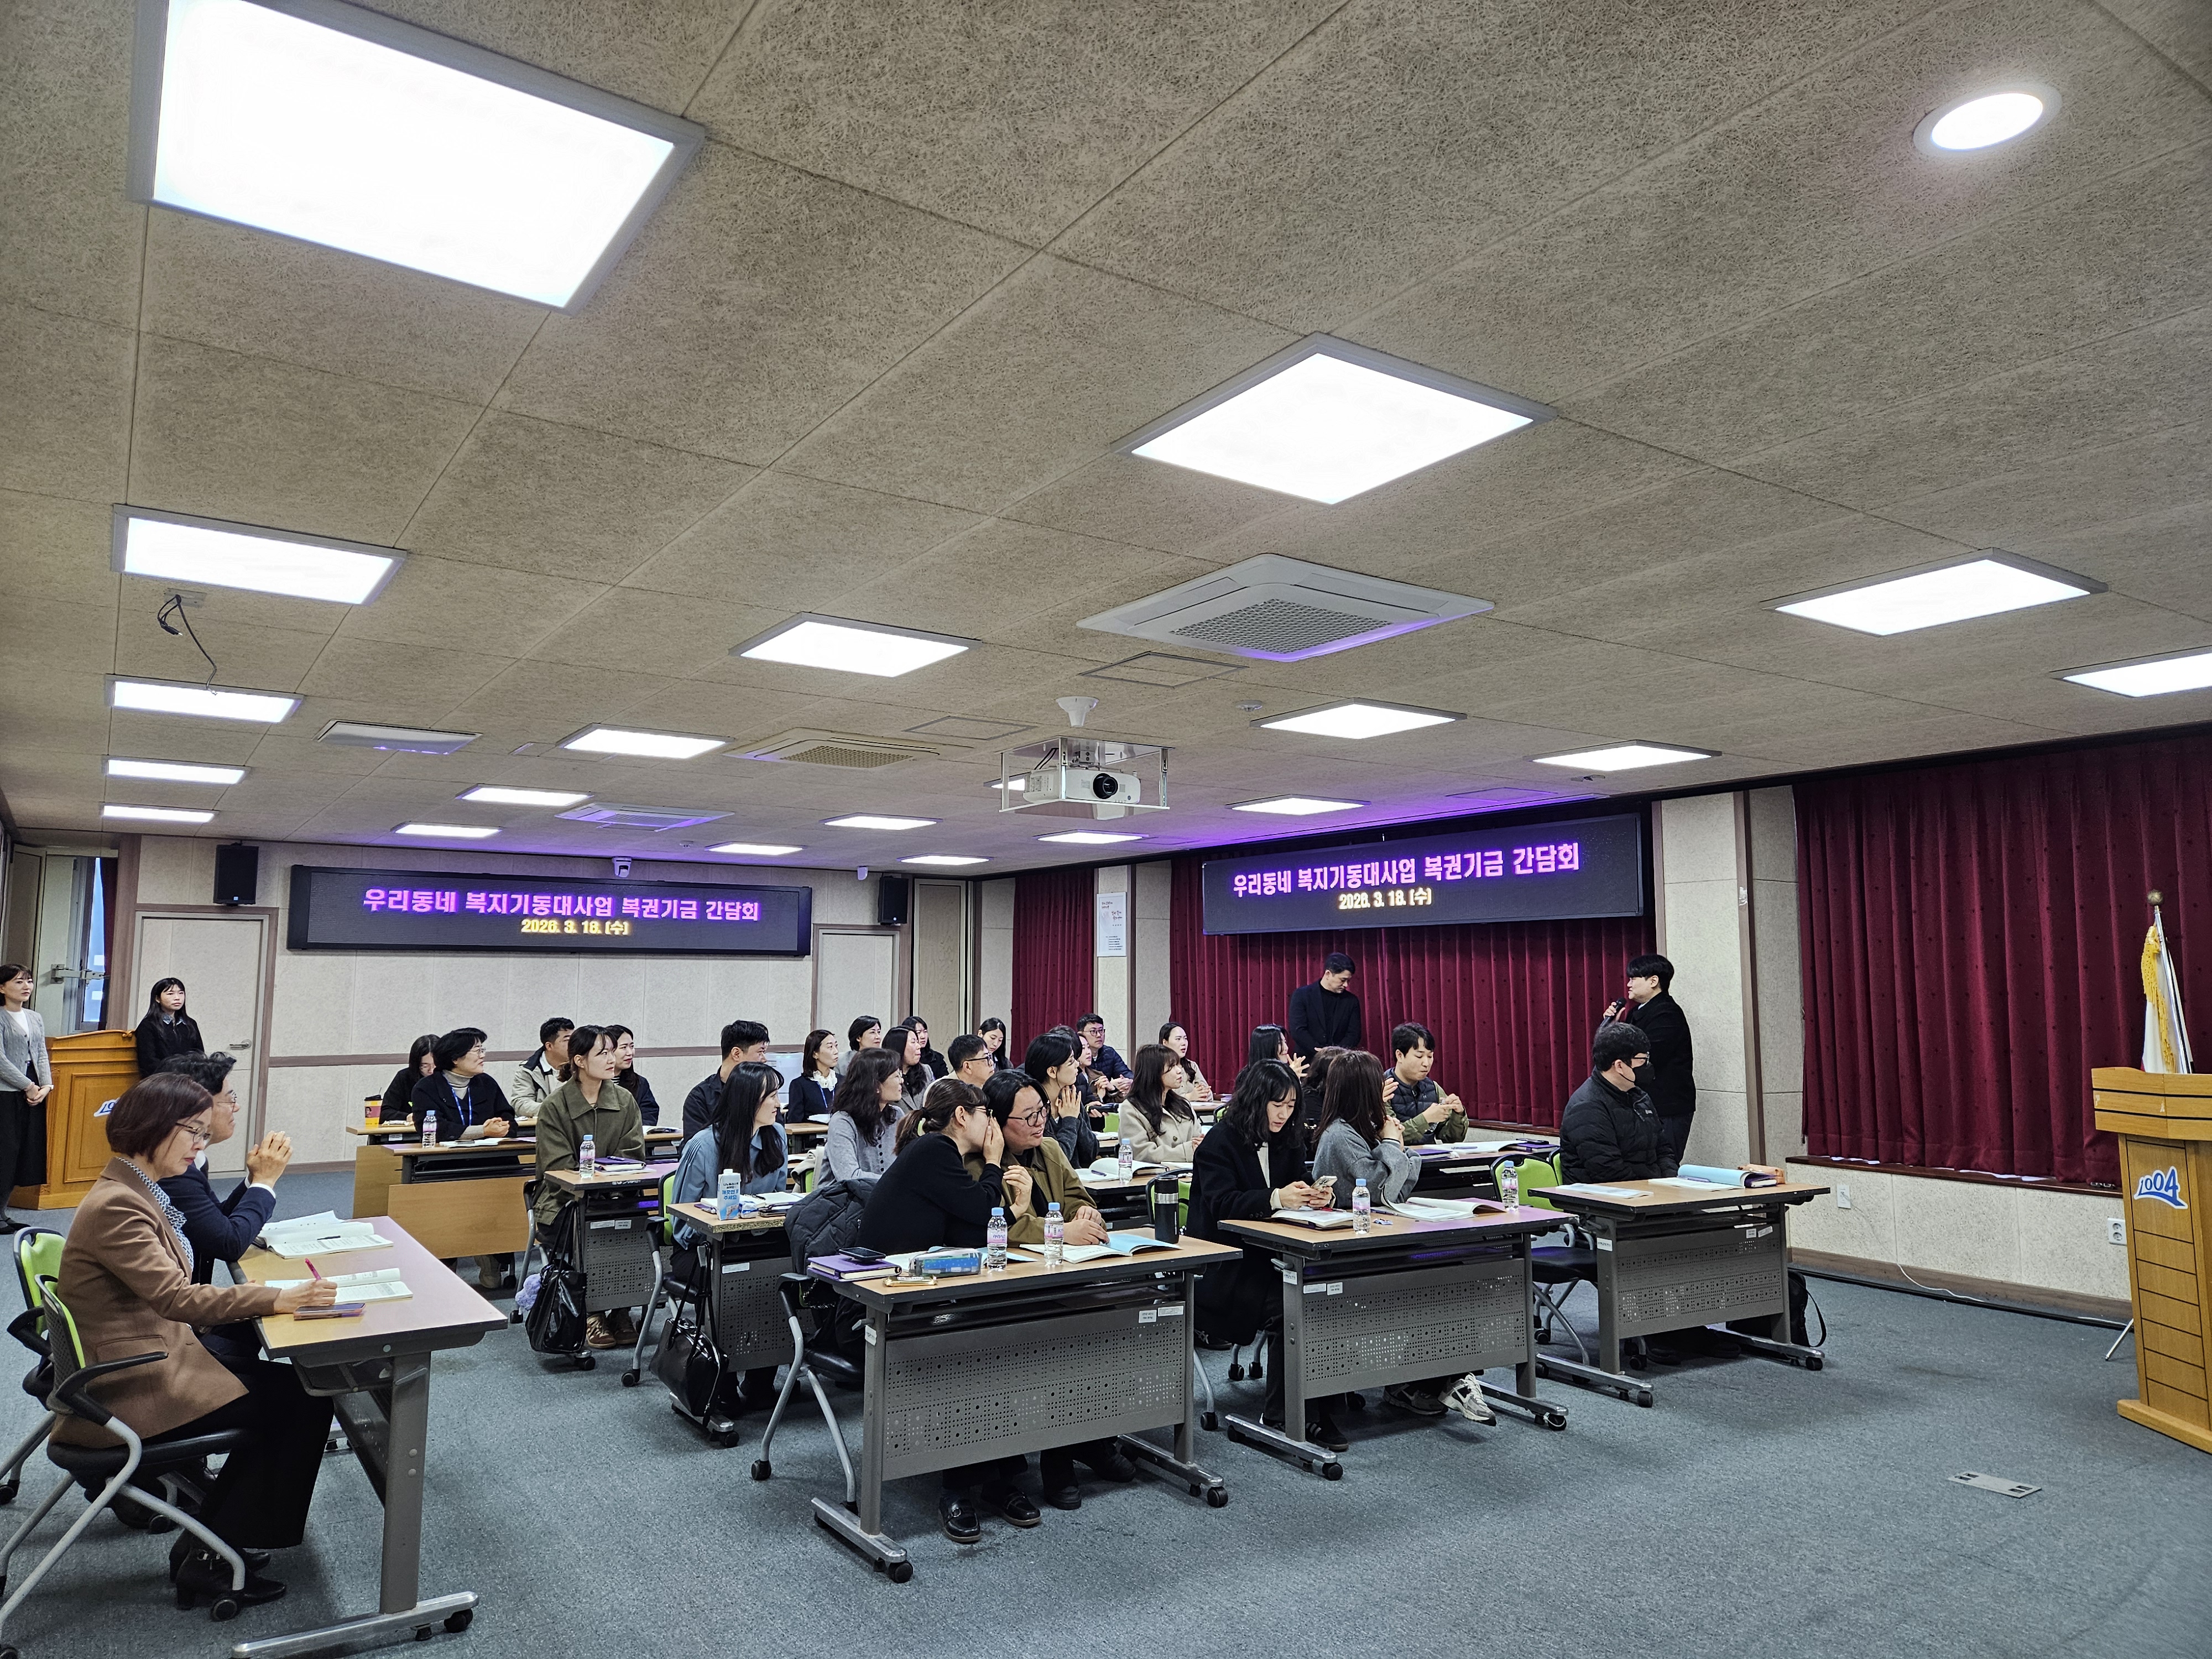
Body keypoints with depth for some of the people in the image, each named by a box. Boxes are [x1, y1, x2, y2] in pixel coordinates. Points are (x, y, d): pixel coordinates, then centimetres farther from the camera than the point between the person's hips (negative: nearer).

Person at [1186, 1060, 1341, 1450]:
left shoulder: (1289, 1140, 13)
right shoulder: (1221, 1141, -8)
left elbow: (1296, 1189, 15)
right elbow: (1222, 1204, -20)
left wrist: (1313, 1197, -10)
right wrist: (1276, 1199, -33)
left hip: (1270, 1254, 6)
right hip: (1226, 1262, -6)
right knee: (1286, 1304, -30)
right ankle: (1287, 1413, -16)